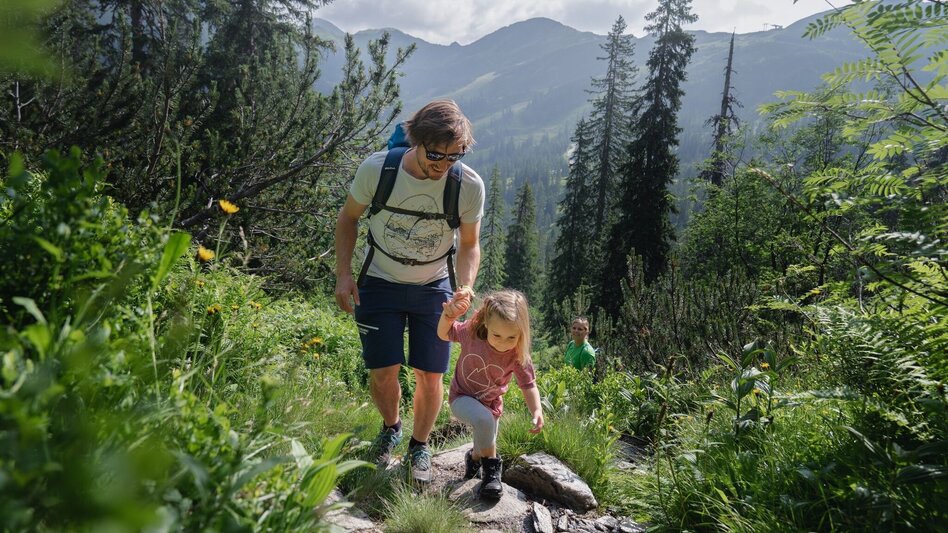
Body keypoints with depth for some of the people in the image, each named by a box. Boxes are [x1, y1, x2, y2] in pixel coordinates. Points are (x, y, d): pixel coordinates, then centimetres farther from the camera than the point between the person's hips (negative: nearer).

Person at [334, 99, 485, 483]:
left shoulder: (469, 186, -19)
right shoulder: (376, 169, -20)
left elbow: (469, 246, -4)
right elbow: (347, 218, -2)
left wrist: (464, 292, -20)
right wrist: (343, 274, -9)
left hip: (433, 288, 1)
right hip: (379, 283, 0)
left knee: (430, 376, 1)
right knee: (383, 372, -2)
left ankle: (419, 445, 29)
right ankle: (390, 426, 33)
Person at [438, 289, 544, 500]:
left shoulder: (518, 356, -23)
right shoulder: (470, 332, -25)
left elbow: (528, 385, -13)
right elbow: (443, 334, -10)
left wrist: (536, 410, -31)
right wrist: (448, 315, -31)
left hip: (490, 403, 3)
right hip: (462, 397, -3)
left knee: (484, 447, 16)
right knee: (484, 419, -34)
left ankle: (474, 457, 54)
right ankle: (492, 467, -10)